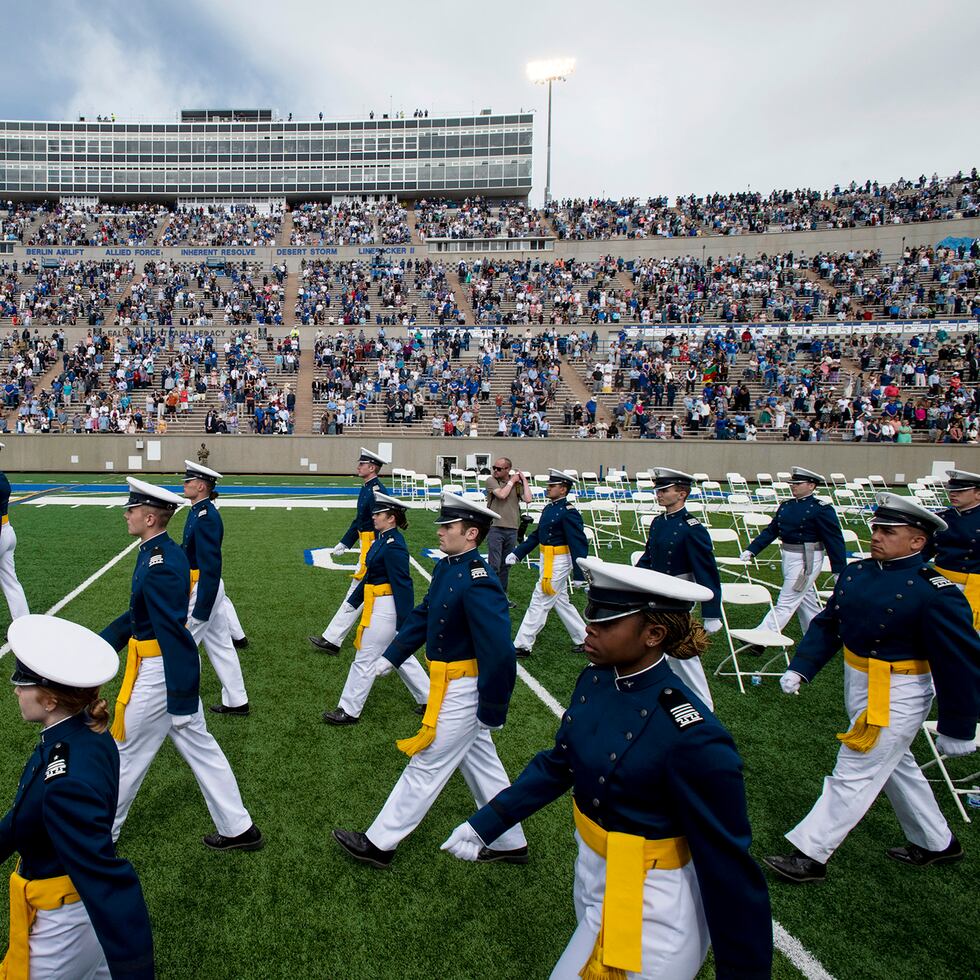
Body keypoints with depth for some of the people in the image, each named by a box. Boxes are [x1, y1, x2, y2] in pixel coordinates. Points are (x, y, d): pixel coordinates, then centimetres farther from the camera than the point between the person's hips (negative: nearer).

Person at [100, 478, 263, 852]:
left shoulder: (160, 566, -25)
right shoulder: (163, 552, 5)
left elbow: (174, 633, -25)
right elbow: (139, 613, 16)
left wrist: (180, 701, -21)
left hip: (159, 673, -9)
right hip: (171, 667, 9)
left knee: (125, 753, 13)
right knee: (199, 746, 16)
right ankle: (238, 829, 26)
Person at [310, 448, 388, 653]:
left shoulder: (376, 491, -19)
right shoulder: (366, 489, 12)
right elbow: (359, 521, 20)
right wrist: (343, 543, 20)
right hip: (368, 546, 10)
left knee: (357, 594, -5)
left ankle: (332, 640, 0)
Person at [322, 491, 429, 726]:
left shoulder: (393, 546, -21)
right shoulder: (383, 539, 8)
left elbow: (403, 585, -22)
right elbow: (370, 574, 17)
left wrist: (404, 624, -21)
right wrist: (353, 601, 21)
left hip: (385, 609, -10)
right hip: (382, 607, 10)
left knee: (364, 660, 2)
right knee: (401, 657, 19)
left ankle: (349, 711, 16)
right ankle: (428, 699, 29)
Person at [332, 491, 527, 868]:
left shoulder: (479, 584, -27)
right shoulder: (447, 567, 2)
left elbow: (500, 653, -27)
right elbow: (423, 615, 13)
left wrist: (492, 713, -21)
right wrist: (389, 658, 12)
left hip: (461, 692, -9)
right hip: (452, 685, 10)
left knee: (425, 766, 7)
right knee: (480, 763, 20)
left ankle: (379, 844, 24)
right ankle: (510, 842, 36)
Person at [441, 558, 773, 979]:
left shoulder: (692, 737, -31)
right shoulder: (595, 680, -8)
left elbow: (728, 864, -22)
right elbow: (558, 763, 5)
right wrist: (485, 823, 4)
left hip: (648, 907, -7)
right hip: (594, 878, 8)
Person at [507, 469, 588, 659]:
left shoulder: (569, 513, -18)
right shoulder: (549, 509, 9)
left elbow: (579, 544, -19)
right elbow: (536, 535, 16)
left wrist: (578, 575, -20)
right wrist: (517, 553, 11)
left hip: (558, 564, -9)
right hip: (548, 562, 9)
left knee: (539, 603, -4)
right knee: (561, 602, 18)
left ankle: (523, 645, 4)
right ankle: (583, 638, 30)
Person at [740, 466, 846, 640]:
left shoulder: (822, 510, -12)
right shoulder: (786, 506, 8)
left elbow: (835, 541, -12)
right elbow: (771, 531, 10)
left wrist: (839, 572, -13)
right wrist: (751, 550, 3)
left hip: (806, 561, -8)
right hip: (788, 558, 8)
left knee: (785, 603, -6)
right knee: (806, 602, 18)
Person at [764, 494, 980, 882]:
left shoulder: (936, 594, -22)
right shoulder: (856, 573, -1)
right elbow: (827, 624, 6)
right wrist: (800, 668, -3)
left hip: (896, 698, -8)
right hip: (859, 687, 8)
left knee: (853, 775, 0)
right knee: (895, 765, 24)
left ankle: (810, 855, 14)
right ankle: (937, 843, 46)